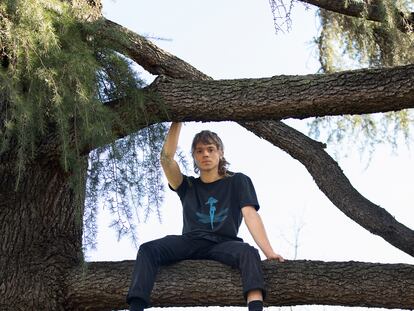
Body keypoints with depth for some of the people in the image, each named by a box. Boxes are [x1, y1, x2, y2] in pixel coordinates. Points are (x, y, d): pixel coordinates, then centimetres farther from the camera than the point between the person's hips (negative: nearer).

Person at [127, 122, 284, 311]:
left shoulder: (238, 182, 15)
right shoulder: (187, 186, 22)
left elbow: (250, 215, 0)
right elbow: (166, 158, 7)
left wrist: (268, 251, -15)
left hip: (224, 244, -2)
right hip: (190, 242, 2)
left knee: (248, 252, -36)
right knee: (148, 249, -26)